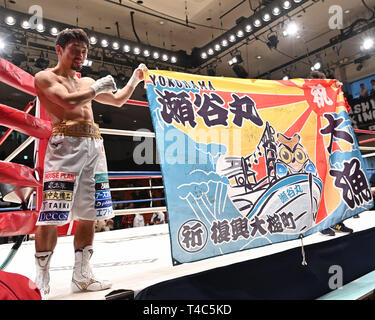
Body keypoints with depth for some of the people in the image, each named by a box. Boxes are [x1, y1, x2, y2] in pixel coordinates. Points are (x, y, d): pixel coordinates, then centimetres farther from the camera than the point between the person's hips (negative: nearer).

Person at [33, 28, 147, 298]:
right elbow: (68, 102, -13)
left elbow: (118, 100, 35)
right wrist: (97, 88, -1)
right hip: (65, 146, -6)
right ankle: (41, 282, 5)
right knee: (51, 216, -9)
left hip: (94, 146, 6)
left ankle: (82, 276, 17)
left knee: (89, 215, 6)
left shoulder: (87, 82, 26)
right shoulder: (45, 77, 6)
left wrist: (135, 79, 25)